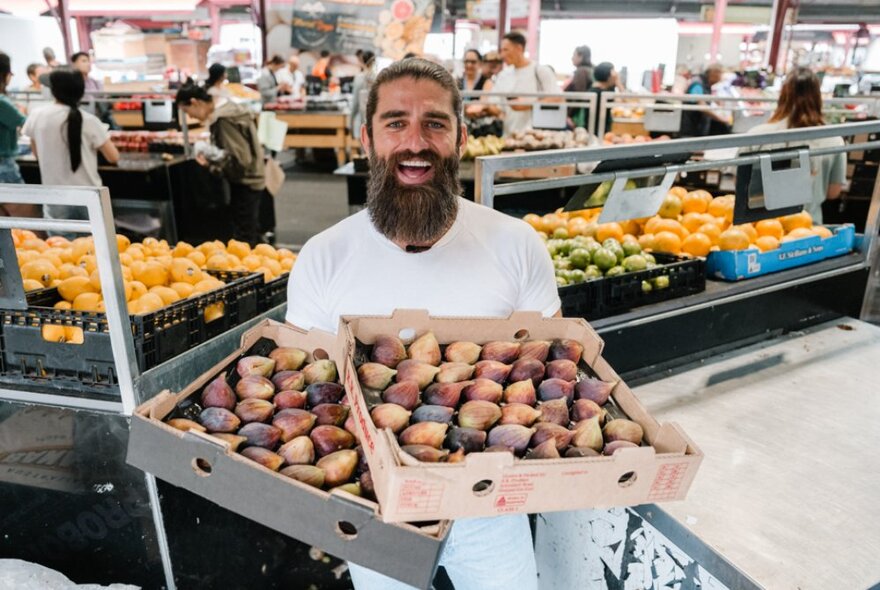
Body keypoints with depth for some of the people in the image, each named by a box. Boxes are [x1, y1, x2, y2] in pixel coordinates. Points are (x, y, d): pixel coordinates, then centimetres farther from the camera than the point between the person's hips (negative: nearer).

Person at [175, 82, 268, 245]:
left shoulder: (224, 119, -22)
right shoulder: (226, 108, 7)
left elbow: (241, 159, -24)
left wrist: (211, 162, -13)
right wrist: (212, 159, 3)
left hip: (245, 184, -10)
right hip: (250, 180, 10)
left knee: (243, 239, -3)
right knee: (251, 235, 19)